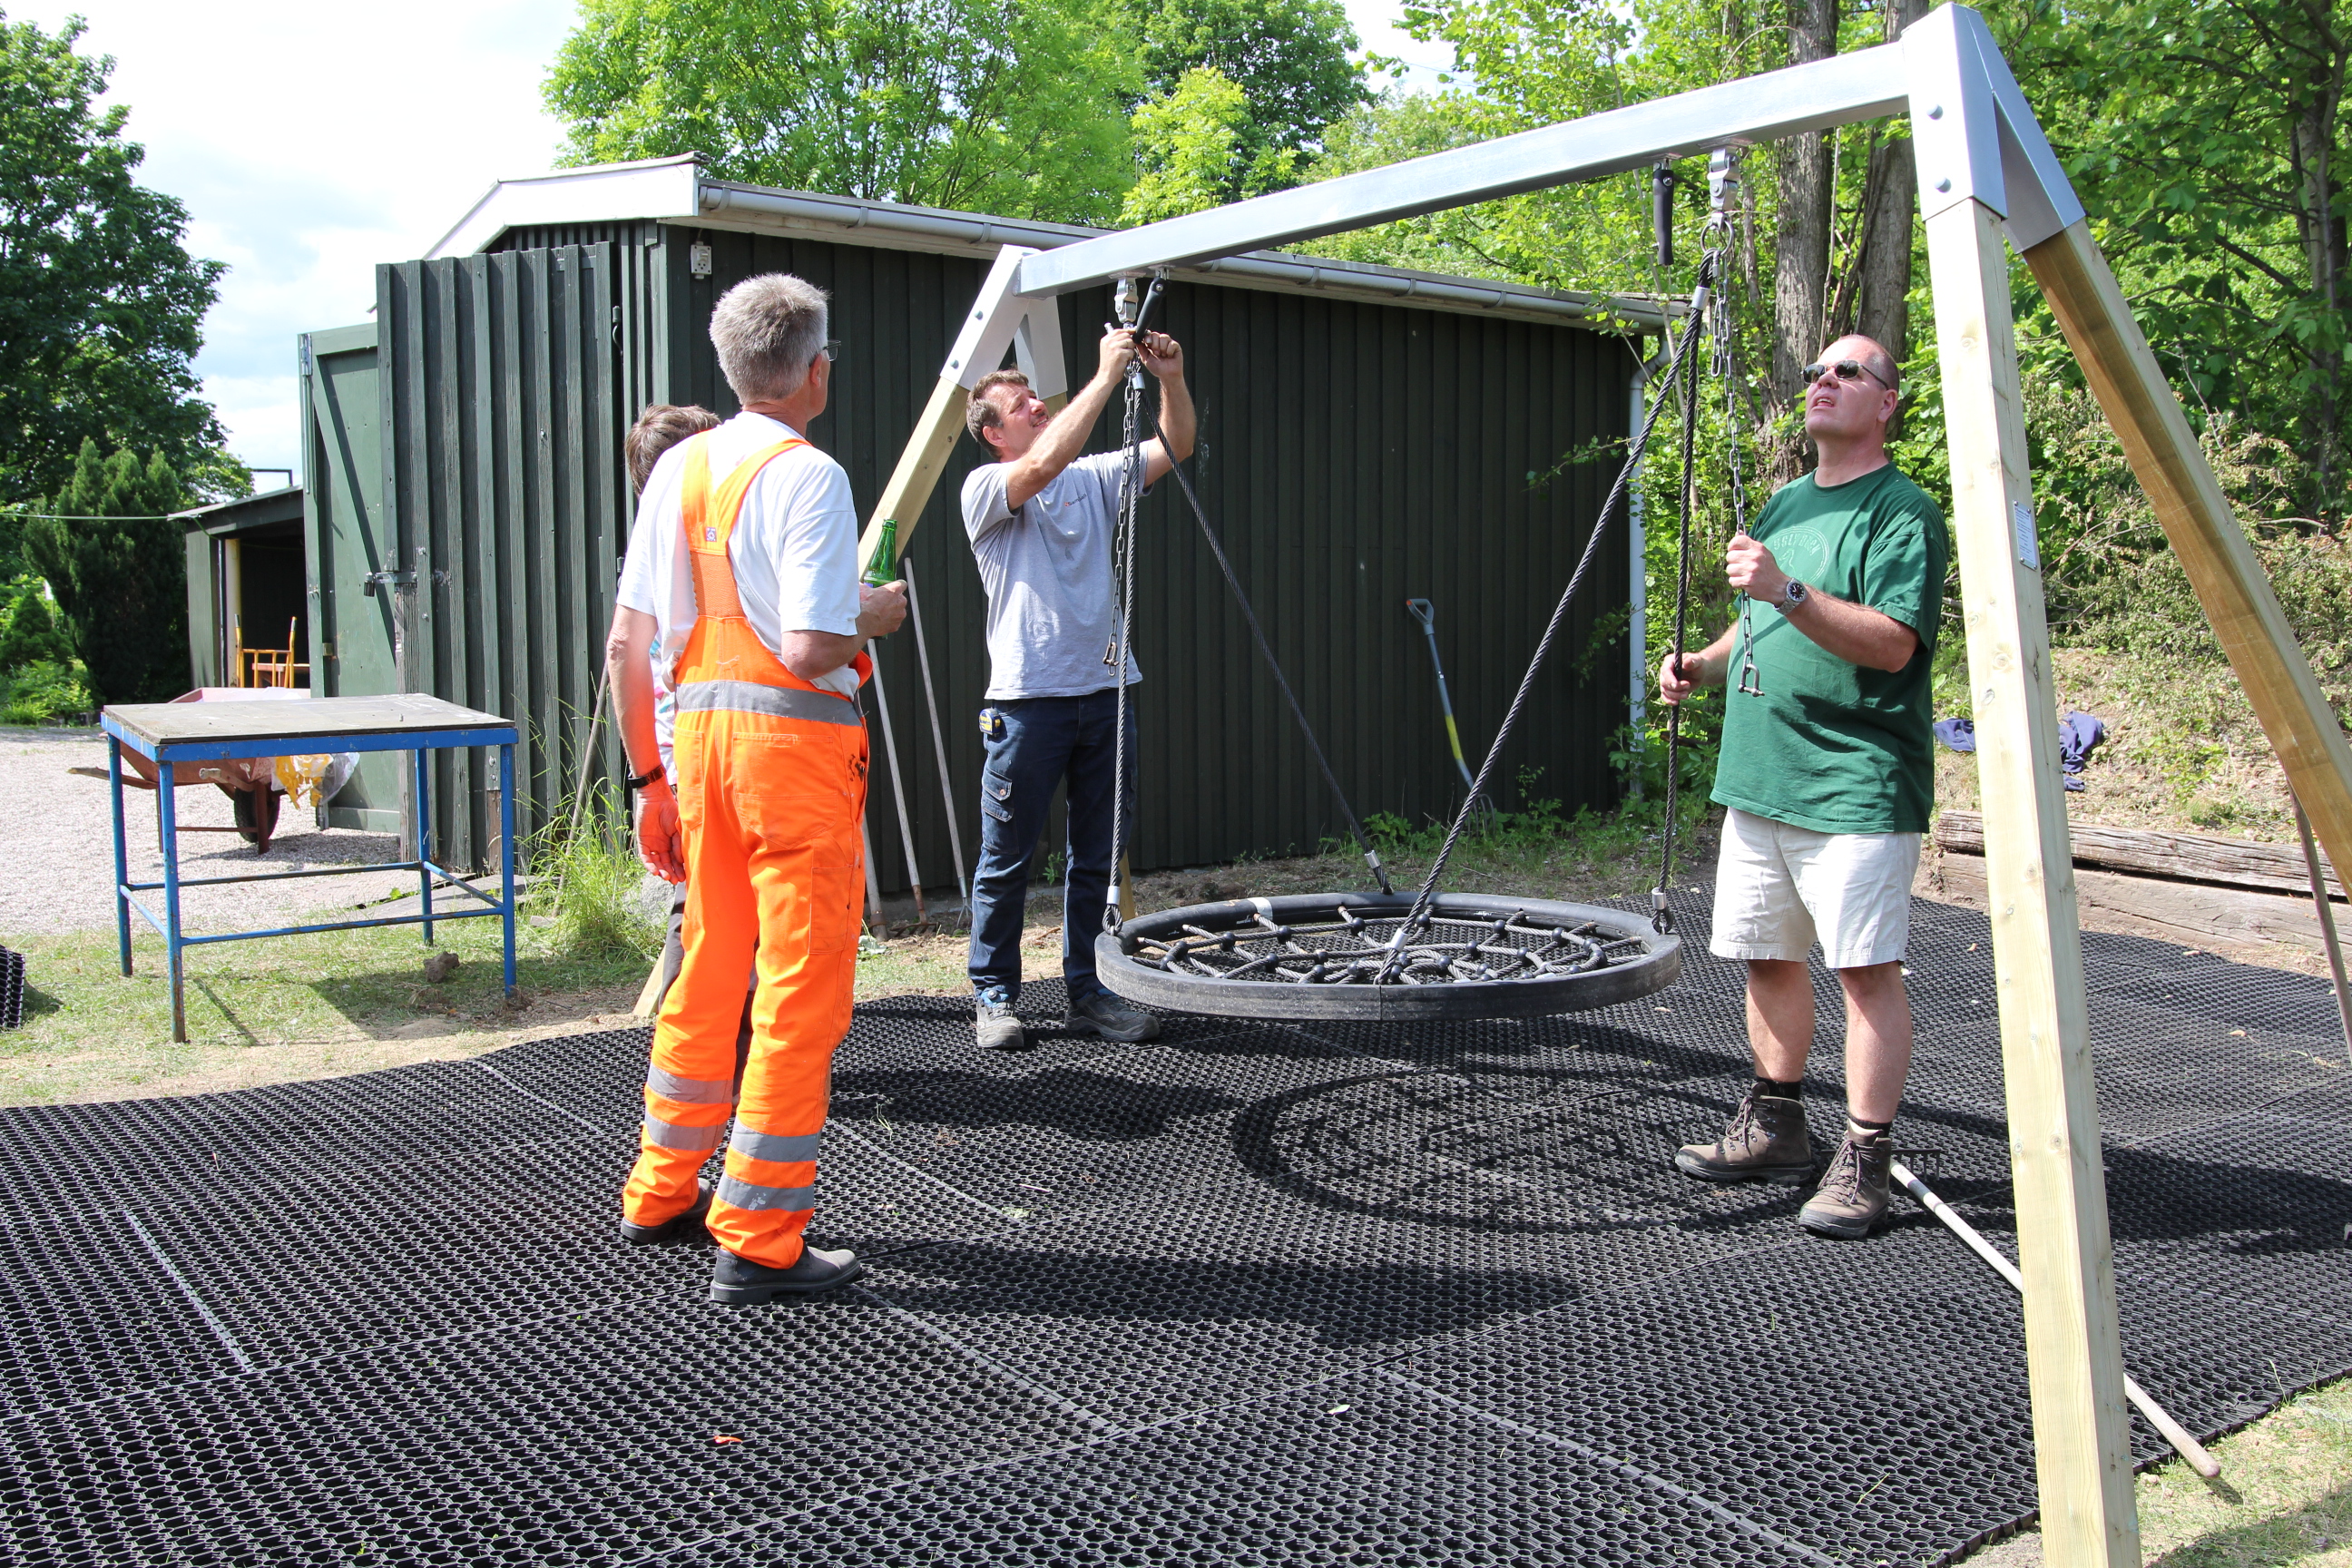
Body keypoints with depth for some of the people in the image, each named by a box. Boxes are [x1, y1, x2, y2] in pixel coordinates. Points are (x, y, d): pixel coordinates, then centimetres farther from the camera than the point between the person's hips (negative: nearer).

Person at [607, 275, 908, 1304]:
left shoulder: (676, 468, 10)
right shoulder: (807, 475, -11)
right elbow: (811, 649, -21)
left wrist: (649, 778, 16)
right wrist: (878, 617, 0)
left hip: (700, 729, 8)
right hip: (794, 739, -7)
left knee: (707, 977, 19)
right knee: (801, 997, 1)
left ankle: (662, 1193, 32)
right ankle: (757, 1243, 5)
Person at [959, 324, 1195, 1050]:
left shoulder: (1094, 477, 14)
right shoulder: (986, 490, -3)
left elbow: (1176, 447, 8)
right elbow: (1043, 464, -23)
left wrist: (1171, 380, -10)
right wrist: (1105, 377, -21)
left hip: (1105, 692, 6)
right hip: (1028, 698, -6)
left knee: (1098, 855, 10)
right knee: (1007, 858, 3)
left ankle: (1086, 991, 20)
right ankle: (993, 995, 15)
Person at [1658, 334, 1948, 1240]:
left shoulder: (1903, 510, -8)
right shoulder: (1783, 504, 18)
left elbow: (1892, 641, -21)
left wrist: (1787, 591, -29)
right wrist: (1706, 664, 10)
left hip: (1857, 788, -8)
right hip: (1759, 778, 8)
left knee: (1866, 966, -5)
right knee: (1768, 955, 13)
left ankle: (1864, 1162, 2)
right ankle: (1775, 1129, 26)